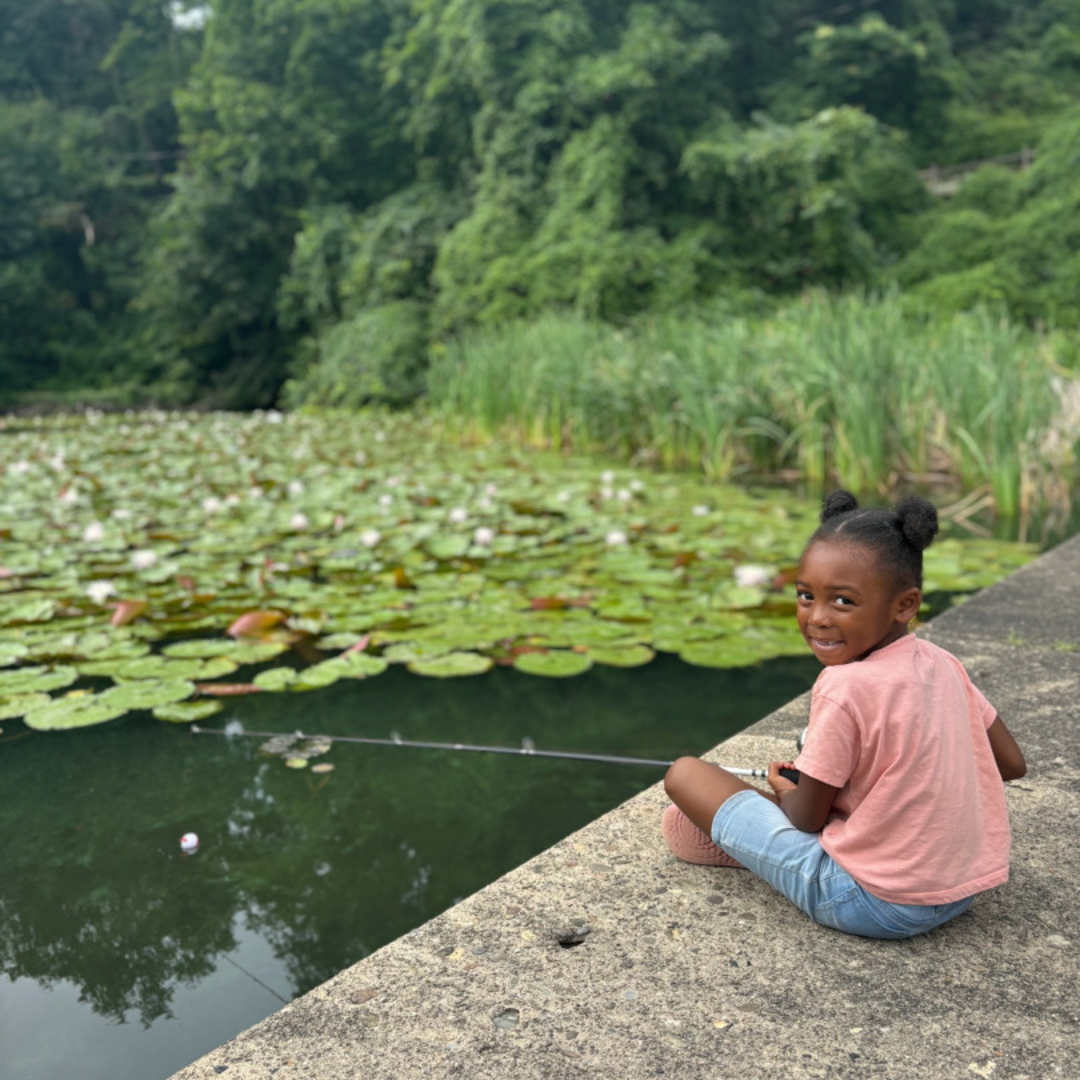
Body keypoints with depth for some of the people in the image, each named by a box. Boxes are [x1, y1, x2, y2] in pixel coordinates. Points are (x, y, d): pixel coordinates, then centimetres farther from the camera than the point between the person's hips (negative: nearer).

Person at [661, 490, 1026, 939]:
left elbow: (806, 820, -12)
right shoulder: (942, 663, -4)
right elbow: (1012, 764, 10)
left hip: (872, 903, -7)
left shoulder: (845, 689, -23)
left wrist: (783, 788, 9)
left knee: (684, 772, -7)